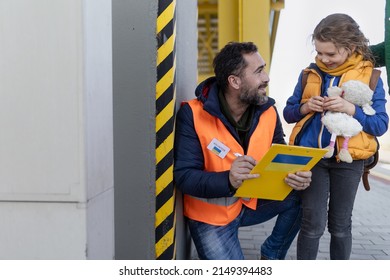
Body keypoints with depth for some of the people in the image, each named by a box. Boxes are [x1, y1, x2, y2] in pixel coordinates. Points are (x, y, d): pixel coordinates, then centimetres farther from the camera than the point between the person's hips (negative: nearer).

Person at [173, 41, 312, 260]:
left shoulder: (268, 111, -4)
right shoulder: (192, 115, -20)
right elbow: (184, 176, -24)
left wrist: (297, 176, -24)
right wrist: (228, 180, -42)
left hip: (252, 201, 5)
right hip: (211, 214, -5)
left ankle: (272, 254, 10)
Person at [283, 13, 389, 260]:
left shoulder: (370, 78, -4)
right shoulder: (309, 74, 2)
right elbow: (288, 113, 8)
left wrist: (351, 109, -22)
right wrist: (305, 108, -13)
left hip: (348, 160, 0)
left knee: (340, 224, 13)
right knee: (313, 223, 1)